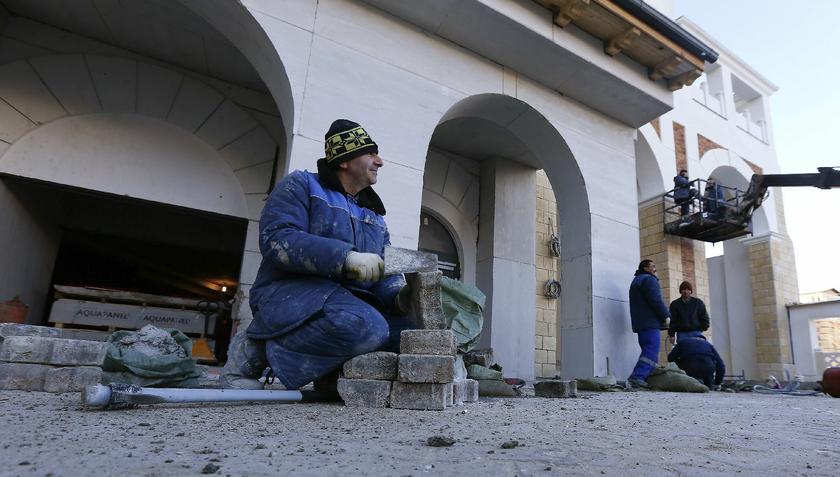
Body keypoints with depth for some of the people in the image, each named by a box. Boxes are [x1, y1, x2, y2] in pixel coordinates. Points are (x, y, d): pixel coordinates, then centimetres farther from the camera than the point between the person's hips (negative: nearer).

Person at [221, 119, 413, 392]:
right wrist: (345, 256, -26)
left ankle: (332, 368, 0)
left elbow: (385, 271, 16)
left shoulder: (374, 215, 22)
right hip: (291, 291, -6)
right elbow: (275, 238, -14)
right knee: (367, 327, -34)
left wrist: (399, 295, -9)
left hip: (351, 301, 6)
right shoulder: (301, 185, 3)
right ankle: (254, 350, -16)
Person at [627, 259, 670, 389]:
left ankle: (640, 379, 6)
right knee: (651, 353, -14)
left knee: (648, 351, 12)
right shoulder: (649, 279, -5)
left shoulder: (636, 281, 26)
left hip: (640, 324, 10)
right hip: (650, 323, -10)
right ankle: (637, 378, -24)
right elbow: (656, 300, -16)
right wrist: (666, 316, -7)